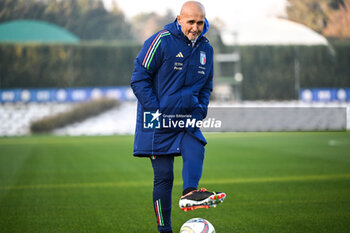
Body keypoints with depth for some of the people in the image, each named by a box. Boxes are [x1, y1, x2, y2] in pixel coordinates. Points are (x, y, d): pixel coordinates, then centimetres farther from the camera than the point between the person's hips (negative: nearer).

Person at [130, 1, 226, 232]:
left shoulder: (206, 48, 8)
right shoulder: (161, 41, -10)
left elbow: (206, 86, 22)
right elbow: (139, 78, -9)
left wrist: (200, 111, 5)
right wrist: (156, 111, -15)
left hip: (187, 120, 5)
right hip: (158, 122, -4)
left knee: (196, 151, -26)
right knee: (164, 175, -2)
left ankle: (190, 193, -45)